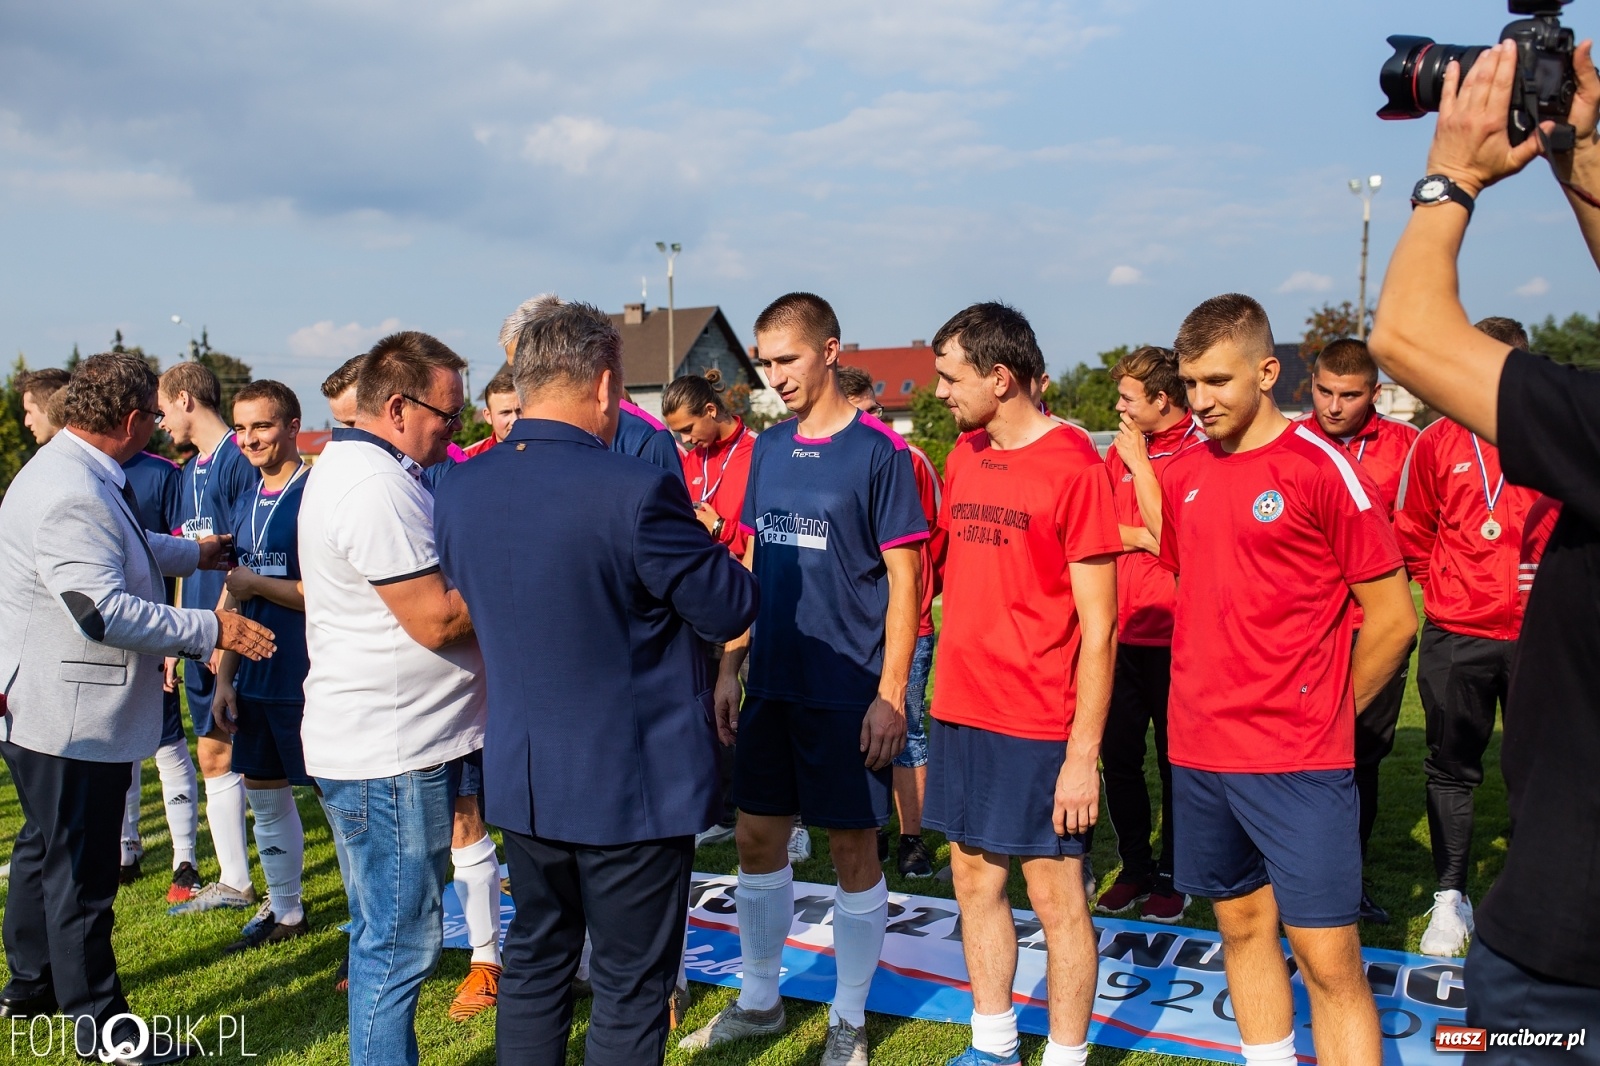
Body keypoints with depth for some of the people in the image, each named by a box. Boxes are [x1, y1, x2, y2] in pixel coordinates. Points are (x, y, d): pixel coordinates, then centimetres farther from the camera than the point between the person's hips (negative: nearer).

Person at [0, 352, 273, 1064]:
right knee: (80, 871, 0)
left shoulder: (73, 474, 10)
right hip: (71, 716, -12)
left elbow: (122, 552, 28)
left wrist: (192, 553, 41)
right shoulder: (72, 494, -26)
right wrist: (210, 629, -26)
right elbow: (105, 611, -31)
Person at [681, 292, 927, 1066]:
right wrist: (729, 667, 10)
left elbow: (903, 579, -10)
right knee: (757, 840, 13)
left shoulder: (879, 452, -9)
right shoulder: (768, 449, 8)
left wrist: (891, 693, -14)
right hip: (770, 684, 6)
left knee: (852, 850, 6)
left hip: (849, 692, -6)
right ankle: (759, 1000, 32)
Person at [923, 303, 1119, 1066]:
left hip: (1039, 725, -7)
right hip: (962, 711, 7)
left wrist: (1083, 753, -15)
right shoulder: (964, 457, 8)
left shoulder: (1074, 466, -12)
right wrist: (938, 701, 10)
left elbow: (1097, 625, -12)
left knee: (1054, 894, 6)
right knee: (975, 880, 15)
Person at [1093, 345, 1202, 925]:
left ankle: (1174, 877, 22)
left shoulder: (1200, 452, -9)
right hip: (1123, 630, 6)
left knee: (1175, 760, 7)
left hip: (1173, 634, -6)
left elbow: (1168, 534, -17)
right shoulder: (1119, 451, 11)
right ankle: (1135, 870, 26)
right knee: (1117, 752, 11)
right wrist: (1139, 536, -11)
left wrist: (1140, 462, -12)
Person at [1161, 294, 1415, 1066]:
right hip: (1199, 751, 6)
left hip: (1298, 763, -5)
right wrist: (1211, 700, 12)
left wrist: (1330, 710, 1)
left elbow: (1393, 617, -7)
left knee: (1328, 958, 0)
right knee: (1242, 927, 17)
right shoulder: (1184, 476, 7)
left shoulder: (1321, 468, -11)